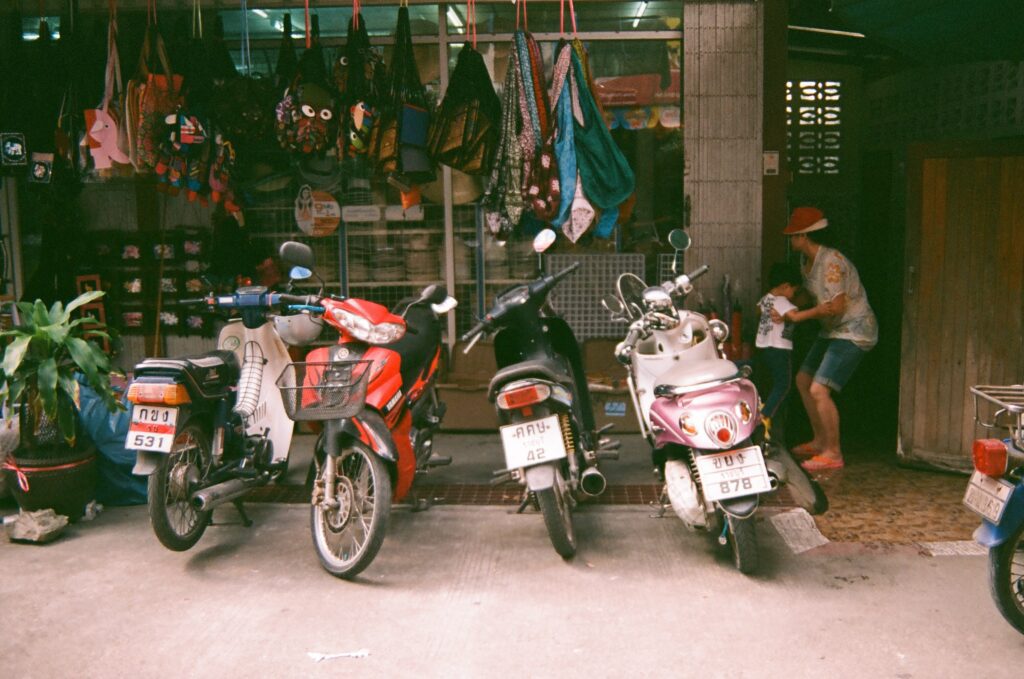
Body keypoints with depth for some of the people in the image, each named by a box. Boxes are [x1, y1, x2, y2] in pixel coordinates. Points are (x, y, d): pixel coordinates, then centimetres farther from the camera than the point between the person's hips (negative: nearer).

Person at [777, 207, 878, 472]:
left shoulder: (831, 262, -24)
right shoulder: (806, 261, 7)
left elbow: (836, 306, -28)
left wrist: (799, 316, -18)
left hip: (854, 332, -11)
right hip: (833, 331, 11)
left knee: (819, 390, -17)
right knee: (803, 380, 16)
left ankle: (833, 453, -5)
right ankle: (820, 440, 28)